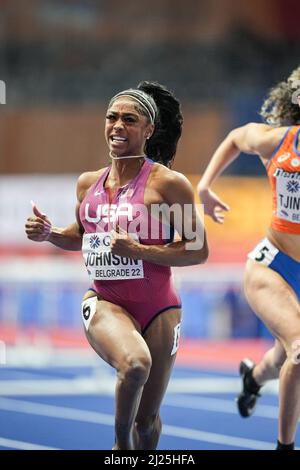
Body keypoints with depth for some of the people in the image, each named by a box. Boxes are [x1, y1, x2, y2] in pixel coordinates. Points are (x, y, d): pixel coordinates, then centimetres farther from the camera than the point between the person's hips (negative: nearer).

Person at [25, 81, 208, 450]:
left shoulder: (168, 183, -7)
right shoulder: (88, 183, 8)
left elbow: (199, 250, -7)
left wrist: (140, 250, -19)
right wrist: (49, 234, 5)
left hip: (157, 306, -1)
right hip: (104, 302, 1)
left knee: (147, 420, 8)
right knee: (135, 363, -33)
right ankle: (121, 441, -10)